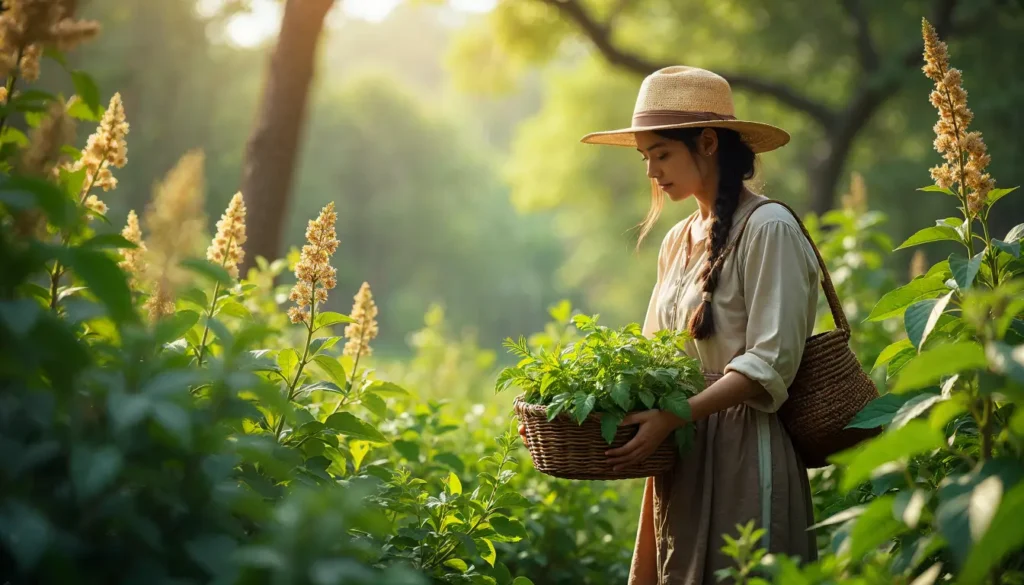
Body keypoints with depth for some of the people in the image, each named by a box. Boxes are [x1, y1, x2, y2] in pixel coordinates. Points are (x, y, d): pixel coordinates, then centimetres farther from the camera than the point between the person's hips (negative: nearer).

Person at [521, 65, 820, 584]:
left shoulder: (768, 229, -9)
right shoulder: (677, 242, 14)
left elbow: (770, 365, -16)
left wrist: (673, 417, -25)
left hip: (744, 455, -7)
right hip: (680, 460, 7)